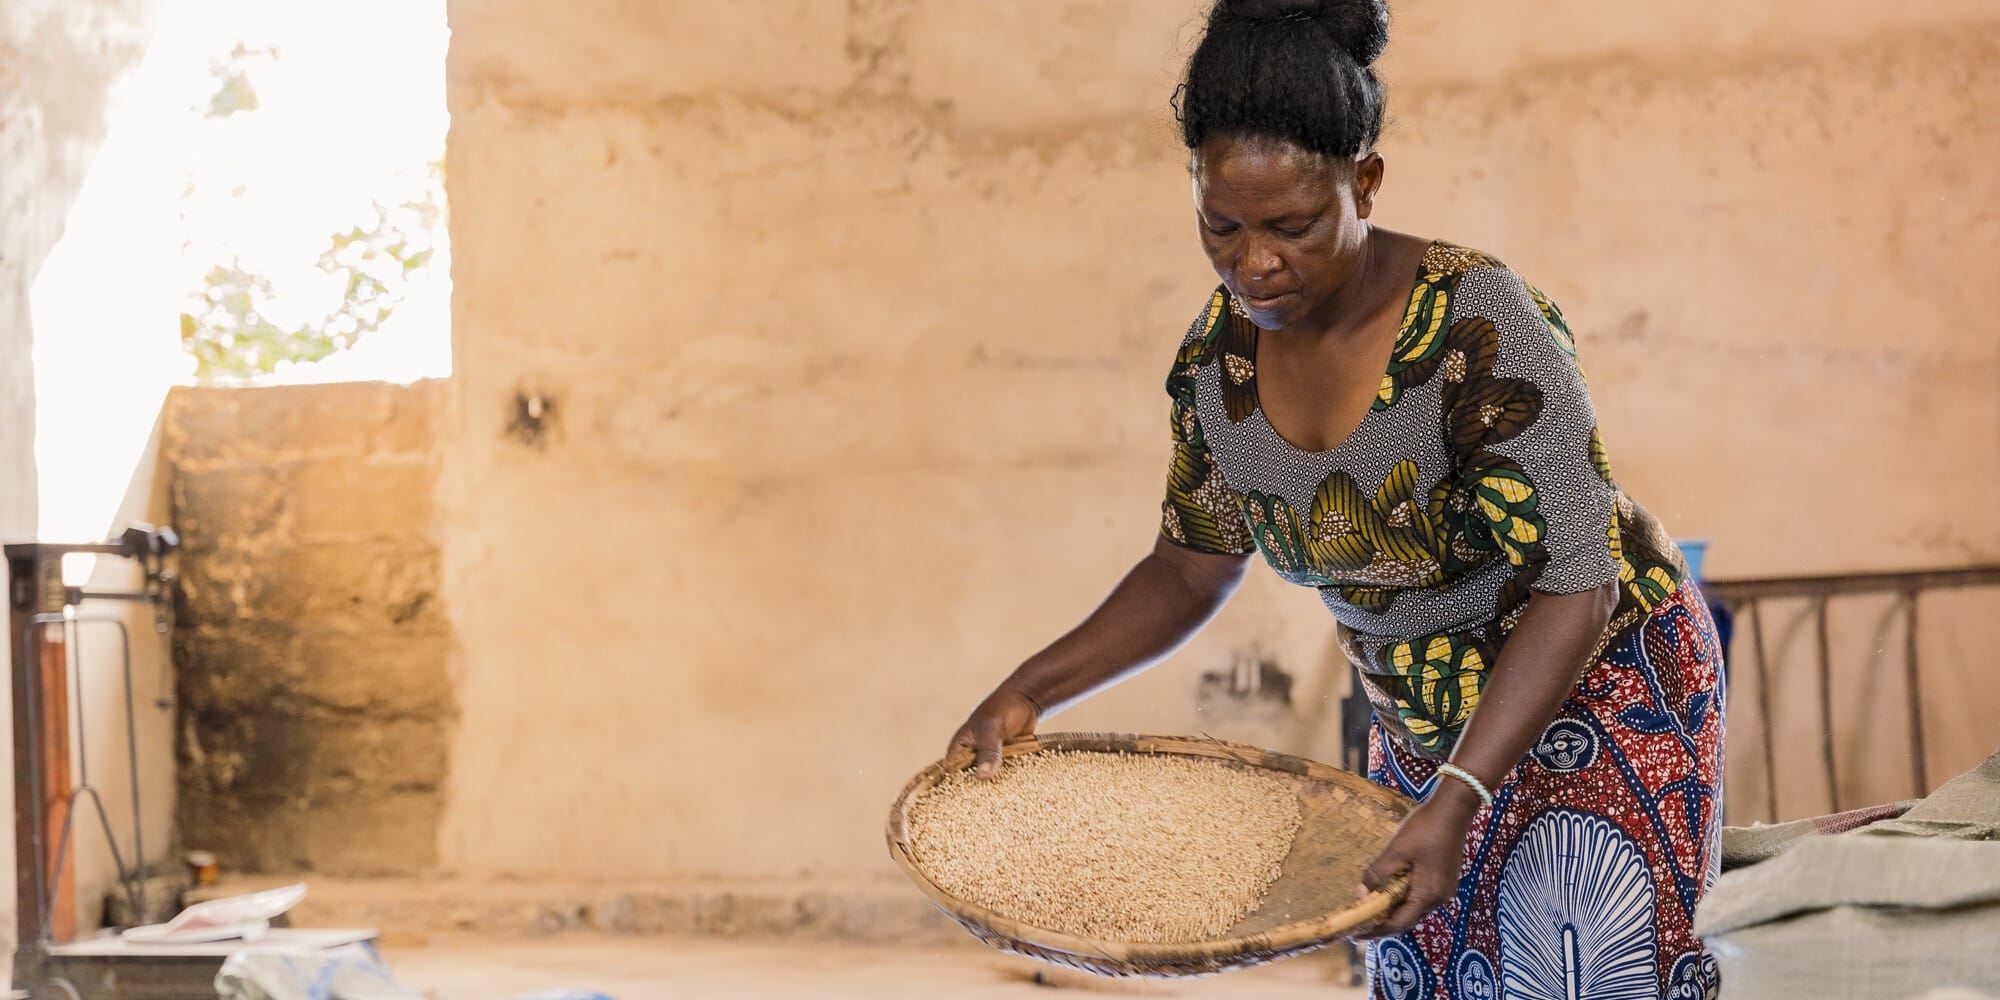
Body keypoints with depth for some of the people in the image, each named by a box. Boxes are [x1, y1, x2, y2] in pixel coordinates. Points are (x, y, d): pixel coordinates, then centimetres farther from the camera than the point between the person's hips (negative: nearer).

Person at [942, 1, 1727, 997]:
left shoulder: (1484, 330, -29)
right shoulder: (1218, 353, -9)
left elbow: (1573, 592, -29)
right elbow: (1190, 570, 4)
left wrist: (1457, 799, -38)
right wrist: (1027, 693, -9)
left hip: (1592, 694, -6)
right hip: (1422, 721, 6)